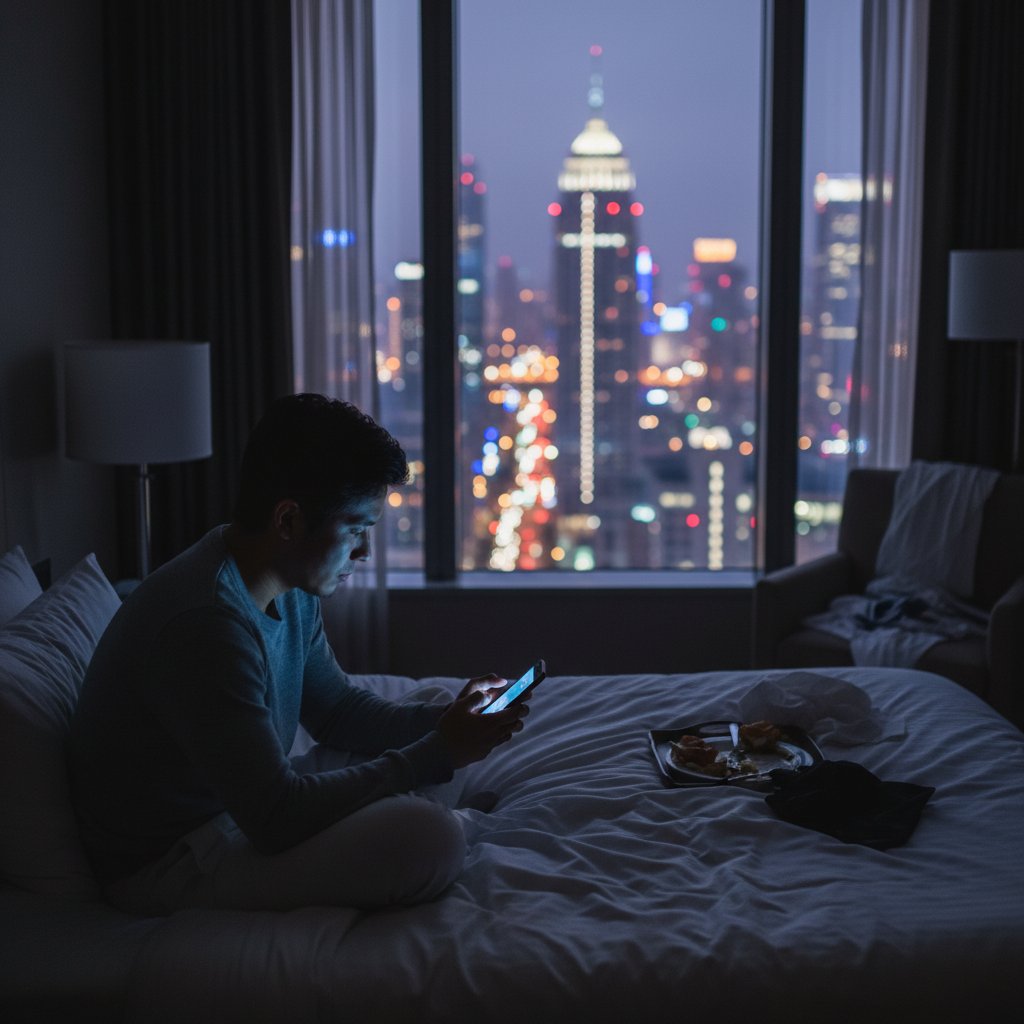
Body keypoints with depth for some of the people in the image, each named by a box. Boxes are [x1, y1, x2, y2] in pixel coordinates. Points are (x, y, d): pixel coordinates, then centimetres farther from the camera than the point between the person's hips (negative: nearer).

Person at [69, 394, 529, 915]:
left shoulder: (292, 591, 0)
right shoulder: (205, 620, -30)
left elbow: (338, 709, 15)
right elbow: (277, 819, -29)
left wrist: (446, 721, -3)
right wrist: (436, 753, -22)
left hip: (241, 805, 10)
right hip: (164, 865, -10)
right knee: (428, 838, -24)